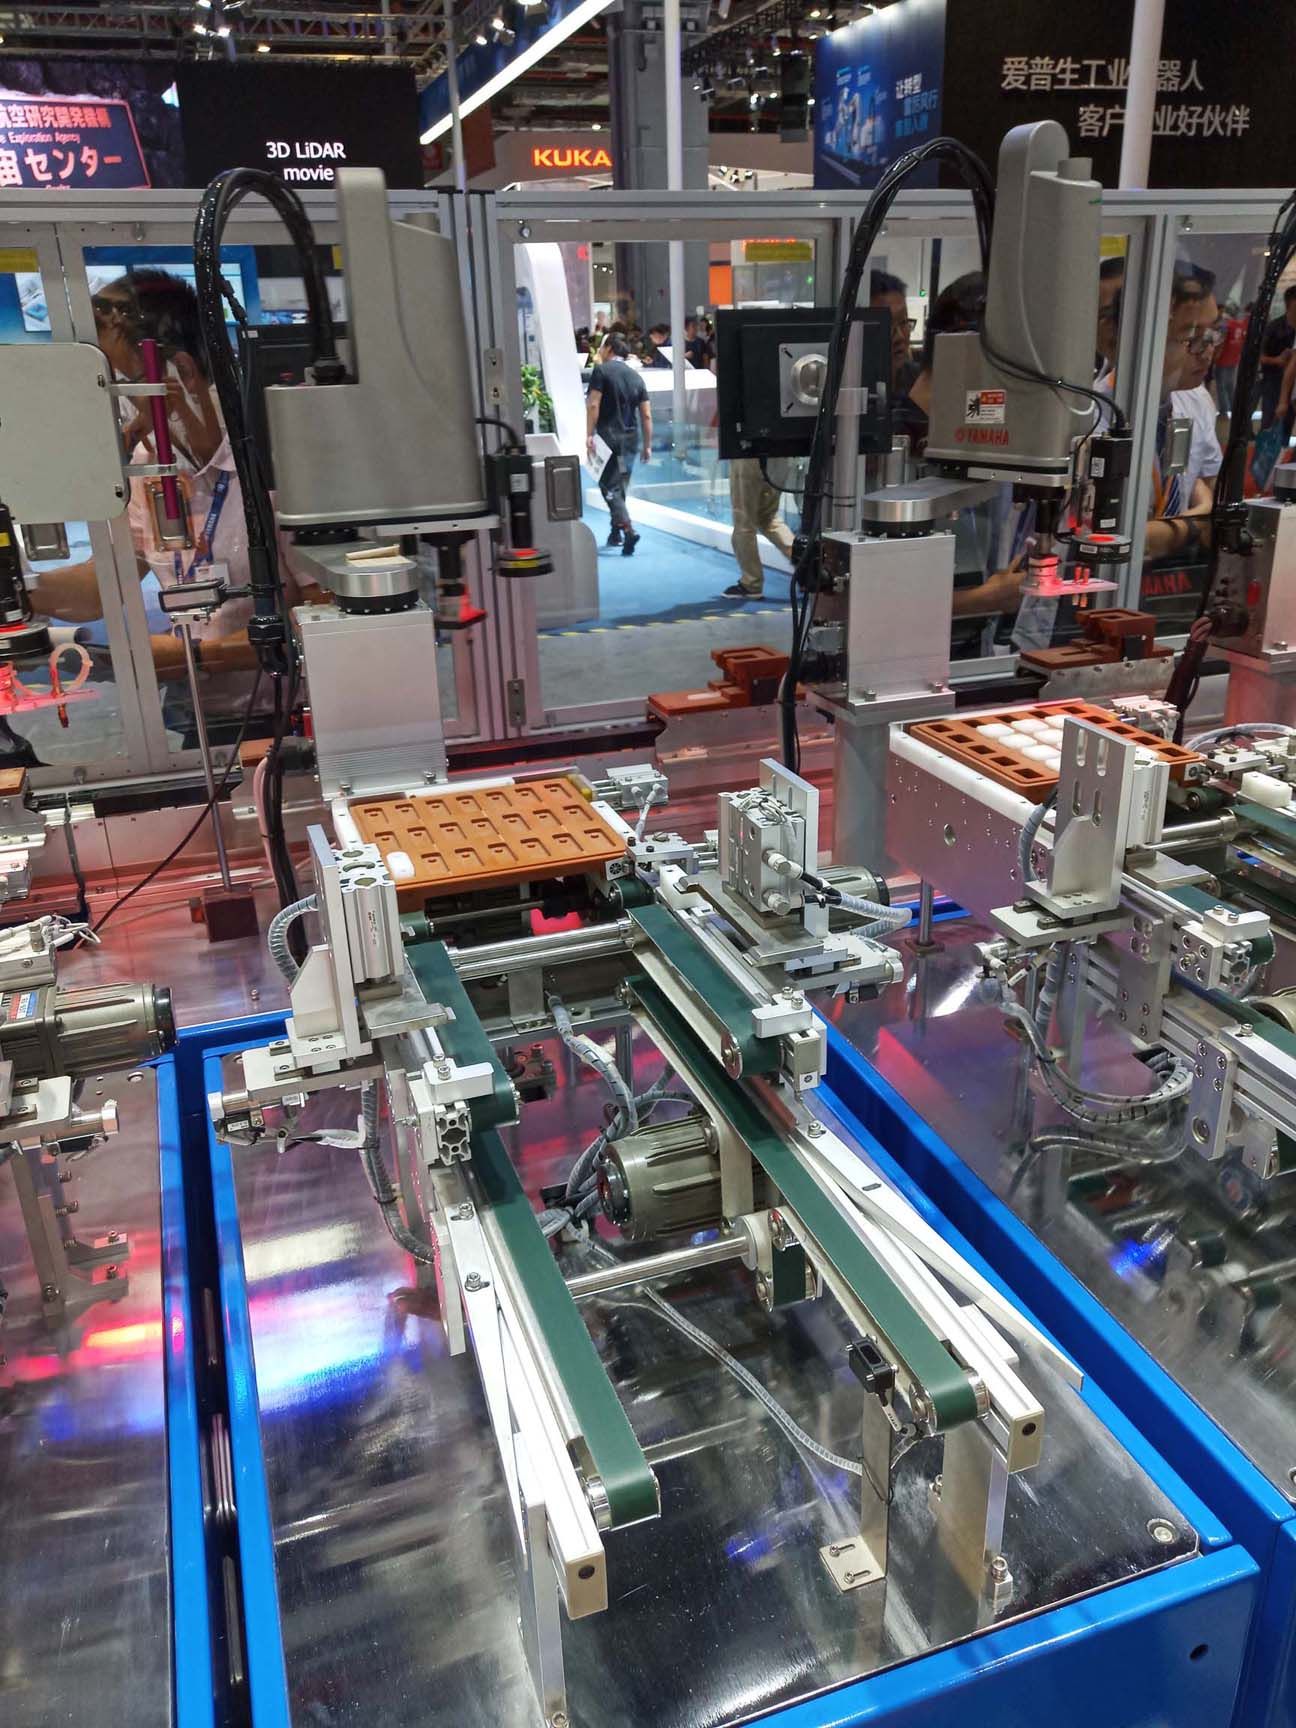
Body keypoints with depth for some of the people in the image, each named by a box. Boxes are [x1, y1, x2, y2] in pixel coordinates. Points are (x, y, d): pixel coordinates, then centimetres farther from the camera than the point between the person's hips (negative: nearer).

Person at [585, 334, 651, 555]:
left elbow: (593, 404, -14)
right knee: (621, 486, 16)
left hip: (609, 436, -6)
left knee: (609, 486, -6)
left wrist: (589, 435, -13)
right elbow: (646, 415, 8)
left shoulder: (601, 370, -4)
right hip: (631, 438, 6)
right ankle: (615, 533, 25)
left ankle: (627, 531, -23)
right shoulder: (636, 377, 12)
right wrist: (647, 445, 11)